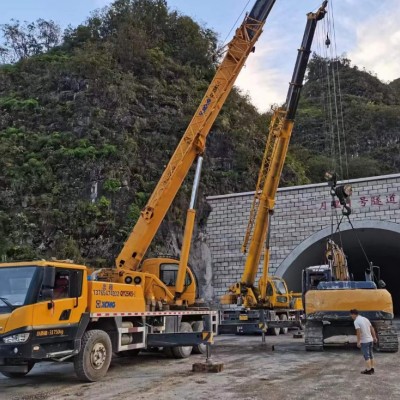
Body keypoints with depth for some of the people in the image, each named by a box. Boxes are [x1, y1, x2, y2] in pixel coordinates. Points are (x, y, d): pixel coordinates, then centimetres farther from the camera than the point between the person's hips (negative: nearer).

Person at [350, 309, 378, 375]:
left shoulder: (356, 321, -15)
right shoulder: (365, 318, 9)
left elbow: (358, 332, -21)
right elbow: (372, 328, 12)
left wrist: (358, 342, -16)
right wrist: (374, 337, 21)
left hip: (364, 341, -7)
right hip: (370, 340, 8)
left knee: (366, 356, 1)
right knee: (370, 355, 16)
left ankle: (368, 370, 5)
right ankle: (372, 369, 24)